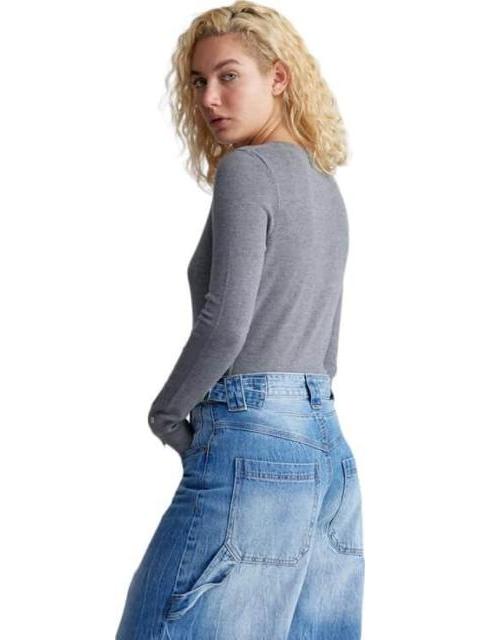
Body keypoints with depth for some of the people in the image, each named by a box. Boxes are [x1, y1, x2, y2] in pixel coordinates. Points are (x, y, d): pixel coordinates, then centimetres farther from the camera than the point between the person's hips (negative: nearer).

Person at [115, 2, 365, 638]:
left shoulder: (245, 170, -7)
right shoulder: (327, 190, 19)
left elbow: (225, 320, -17)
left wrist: (167, 411, -3)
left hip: (252, 446, -9)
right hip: (331, 450, 9)